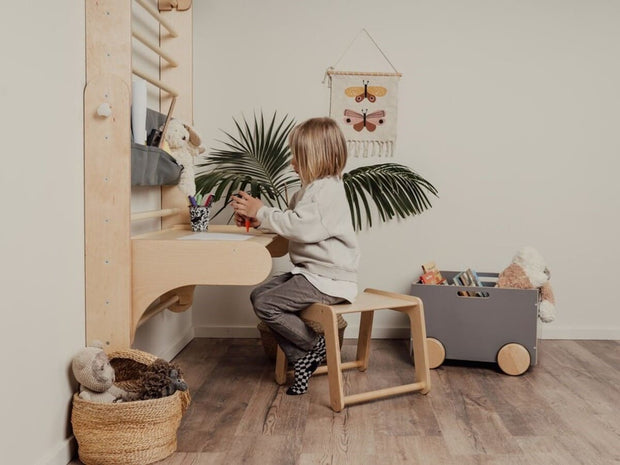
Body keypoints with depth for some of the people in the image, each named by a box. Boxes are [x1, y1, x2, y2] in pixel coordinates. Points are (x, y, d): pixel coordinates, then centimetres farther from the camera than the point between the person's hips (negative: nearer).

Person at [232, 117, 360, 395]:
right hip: (311, 272, 11)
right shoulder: (312, 188, 17)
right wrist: (256, 219, 2)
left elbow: (299, 226, -28)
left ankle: (315, 346, 1)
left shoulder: (327, 190, -17)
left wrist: (261, 211, -18)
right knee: (259, 295, 3)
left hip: (327, 278, -11)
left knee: (266, 305, -18)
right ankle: (301, 360, 3)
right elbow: (292, 223, 17)